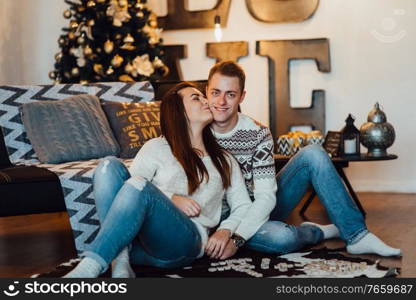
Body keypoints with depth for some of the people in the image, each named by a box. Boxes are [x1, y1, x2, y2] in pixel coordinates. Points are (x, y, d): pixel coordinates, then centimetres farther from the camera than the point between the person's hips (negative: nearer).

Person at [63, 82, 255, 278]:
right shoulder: (157, 148, 21)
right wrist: (171, 199, -9)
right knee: (110, 166, -21)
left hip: (185, 241, -1)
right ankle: (120, 262, -34)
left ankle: (88, 268, -40)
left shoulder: (224, 161, 26)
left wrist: (225, 231, 0)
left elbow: (243, 206, 20)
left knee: (139, 185, -30)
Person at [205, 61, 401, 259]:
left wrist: (236, 237, -32)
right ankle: (319, 232, -1)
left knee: (313, 154, -14)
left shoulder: (258, 134, -8)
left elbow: (266, 196, -16)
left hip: (259, 210, 3)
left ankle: (356, 235, -13)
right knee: (282, 237, -37)